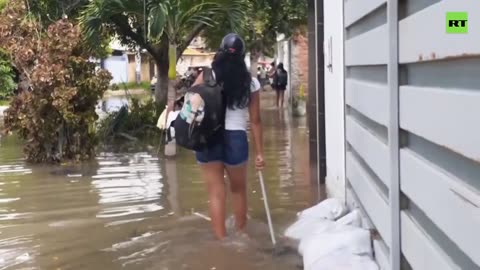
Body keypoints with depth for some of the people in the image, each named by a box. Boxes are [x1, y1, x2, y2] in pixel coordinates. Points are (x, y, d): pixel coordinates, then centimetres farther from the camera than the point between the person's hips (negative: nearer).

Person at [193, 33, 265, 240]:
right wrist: (259, 152, 6)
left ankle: (222, 240, 11)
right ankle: (241, 234, 37)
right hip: (236, 139, 1)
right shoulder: (251, 82, 3)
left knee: (216, 193, 7)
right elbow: (255, 120, 2)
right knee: (238, 189, 22)